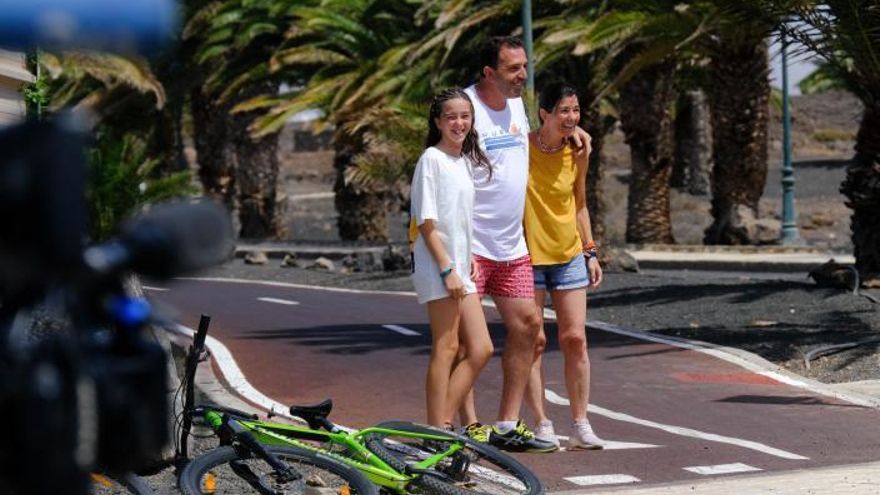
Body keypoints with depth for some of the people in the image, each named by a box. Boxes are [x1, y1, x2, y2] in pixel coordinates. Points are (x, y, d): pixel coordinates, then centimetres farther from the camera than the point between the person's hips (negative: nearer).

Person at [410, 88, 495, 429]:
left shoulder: (467, 162, 15)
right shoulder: (431, 159, -8)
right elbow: (426, 222, -13)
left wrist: (470, 261, 9)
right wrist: (447, 269, -17)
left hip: (460, 267, 8)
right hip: (437, 265, -8)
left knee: (480, 349, 4)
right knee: (446, 349, -7)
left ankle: (443, 424, 8)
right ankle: (438, 432, -3)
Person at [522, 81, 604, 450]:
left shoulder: (578, 152, 3)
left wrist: (591, 252, 12)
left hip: (568, 255, 4)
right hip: (526, 254, -4)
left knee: (575, 338, 1)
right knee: (534, 340, -1)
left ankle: (581, 425, 8)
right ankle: (542, 424, 5)